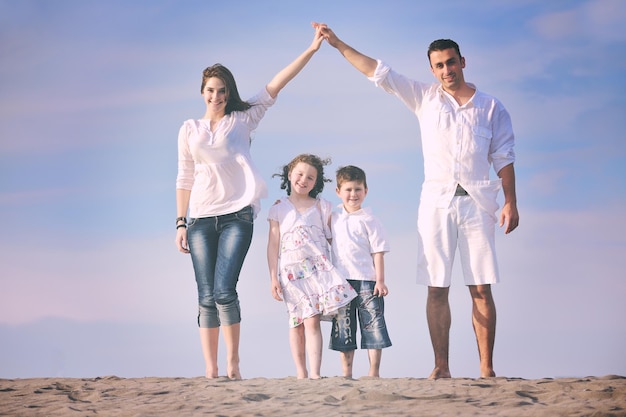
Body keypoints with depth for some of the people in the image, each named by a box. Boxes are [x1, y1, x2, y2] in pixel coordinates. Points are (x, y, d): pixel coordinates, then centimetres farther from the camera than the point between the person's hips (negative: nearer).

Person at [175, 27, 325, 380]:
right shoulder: (190, 130, 13)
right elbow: (185, 178, 14)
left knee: (224, 290, -15)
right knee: (206, 297, -2)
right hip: (201, 218, 2)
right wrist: (181, 223, 8)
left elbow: (274, 87, 0)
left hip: (237, 216, -2)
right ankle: (211, 370, 0)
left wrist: (311, 50, -8)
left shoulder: (243, 120, 8)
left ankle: (233, 363, -5)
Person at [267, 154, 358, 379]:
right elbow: (273, 244, 6)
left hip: (318, 267, -1)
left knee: (312, 320, -12)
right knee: (296, 323, 4)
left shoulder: (322, 207, 10)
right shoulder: (279, 208, 8)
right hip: (291, 271, 1)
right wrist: (273, 278, 0)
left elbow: (334, 239, 14)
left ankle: (315, 373, -17)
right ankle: (300, 372, 11)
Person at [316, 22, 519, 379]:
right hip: (436, 201, 1)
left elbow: (504, 158, 7)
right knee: (437, 289, -3)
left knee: (482, 289, -5)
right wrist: (337, 44, 7)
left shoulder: (491, 107, 10)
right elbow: (378, 72, 11)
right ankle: (441, 366, 0)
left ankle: (487, 368, -4)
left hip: (477, 202, -1)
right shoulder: (425, 98, 12)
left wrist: (511, 202, -2)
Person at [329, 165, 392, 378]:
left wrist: (380, 280, -9)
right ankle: (346, 373, 10)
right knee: (343, 328, 5)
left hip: (366, 281, -4)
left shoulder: (369, 220, -1)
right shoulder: (333, 218, 10)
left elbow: (378, 251, -4)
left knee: (373, 324, -4)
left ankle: (374, 372, 1)